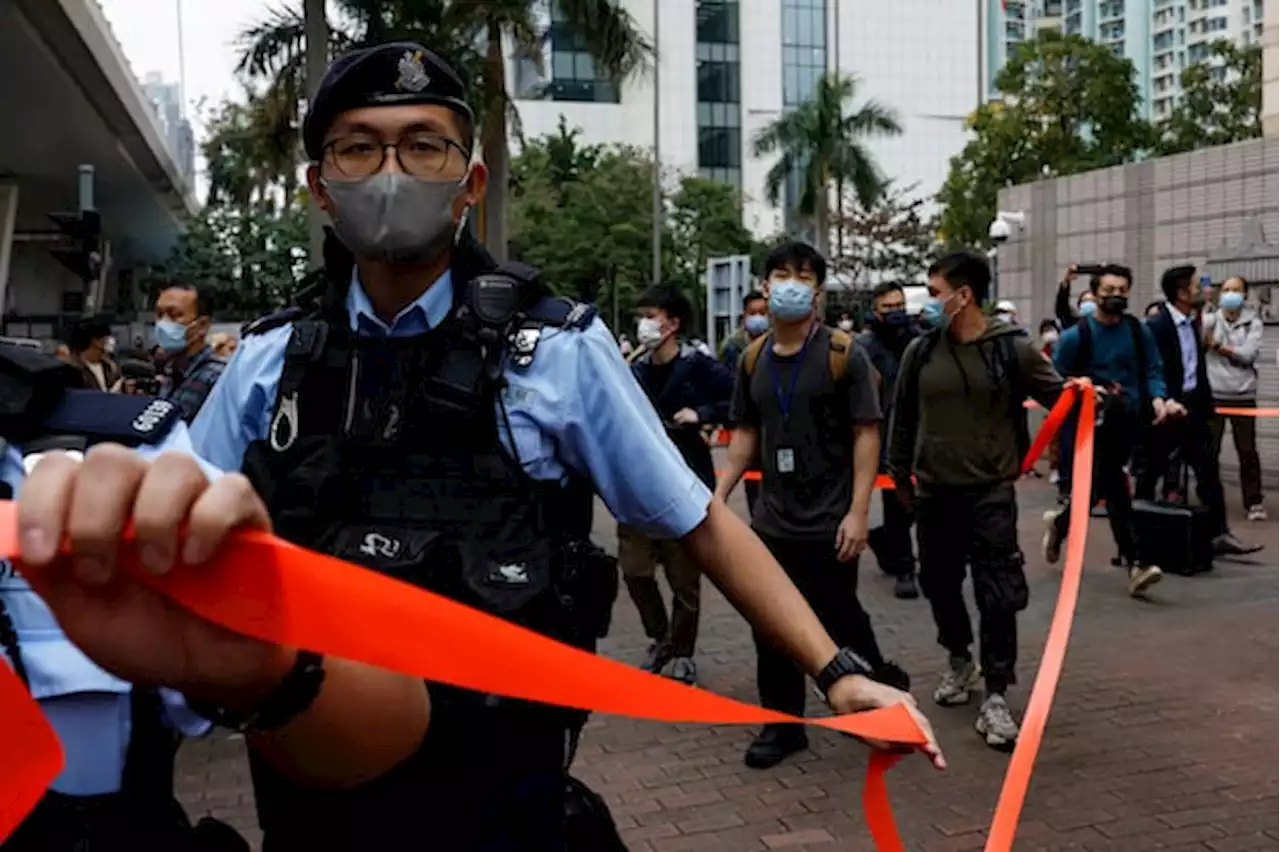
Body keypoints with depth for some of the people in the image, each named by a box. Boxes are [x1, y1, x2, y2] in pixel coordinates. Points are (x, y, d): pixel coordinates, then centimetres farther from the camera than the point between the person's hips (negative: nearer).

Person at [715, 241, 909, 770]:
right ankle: (782, 723, 23)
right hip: (771, 521, 5)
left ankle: (883, 687, 33)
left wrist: (858, 512, -18)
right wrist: (719, 494, 3)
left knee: (839, 623, 6)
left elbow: (867, 434, -11)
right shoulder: (753, 358, 6)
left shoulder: (843, 355, -8)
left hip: (828, 522, -5)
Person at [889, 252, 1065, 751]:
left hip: (991, 492, -3)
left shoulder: (1013, 349, -7)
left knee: (998, 595, -5)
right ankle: (958, 661, 39)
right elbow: (903, 419, 12)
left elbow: (1057, 398, 2)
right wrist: (900, 476, 16)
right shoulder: (920, 352, 2)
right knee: (940, 585, 14)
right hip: (933, 492, 4)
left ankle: (996, 698, 4)